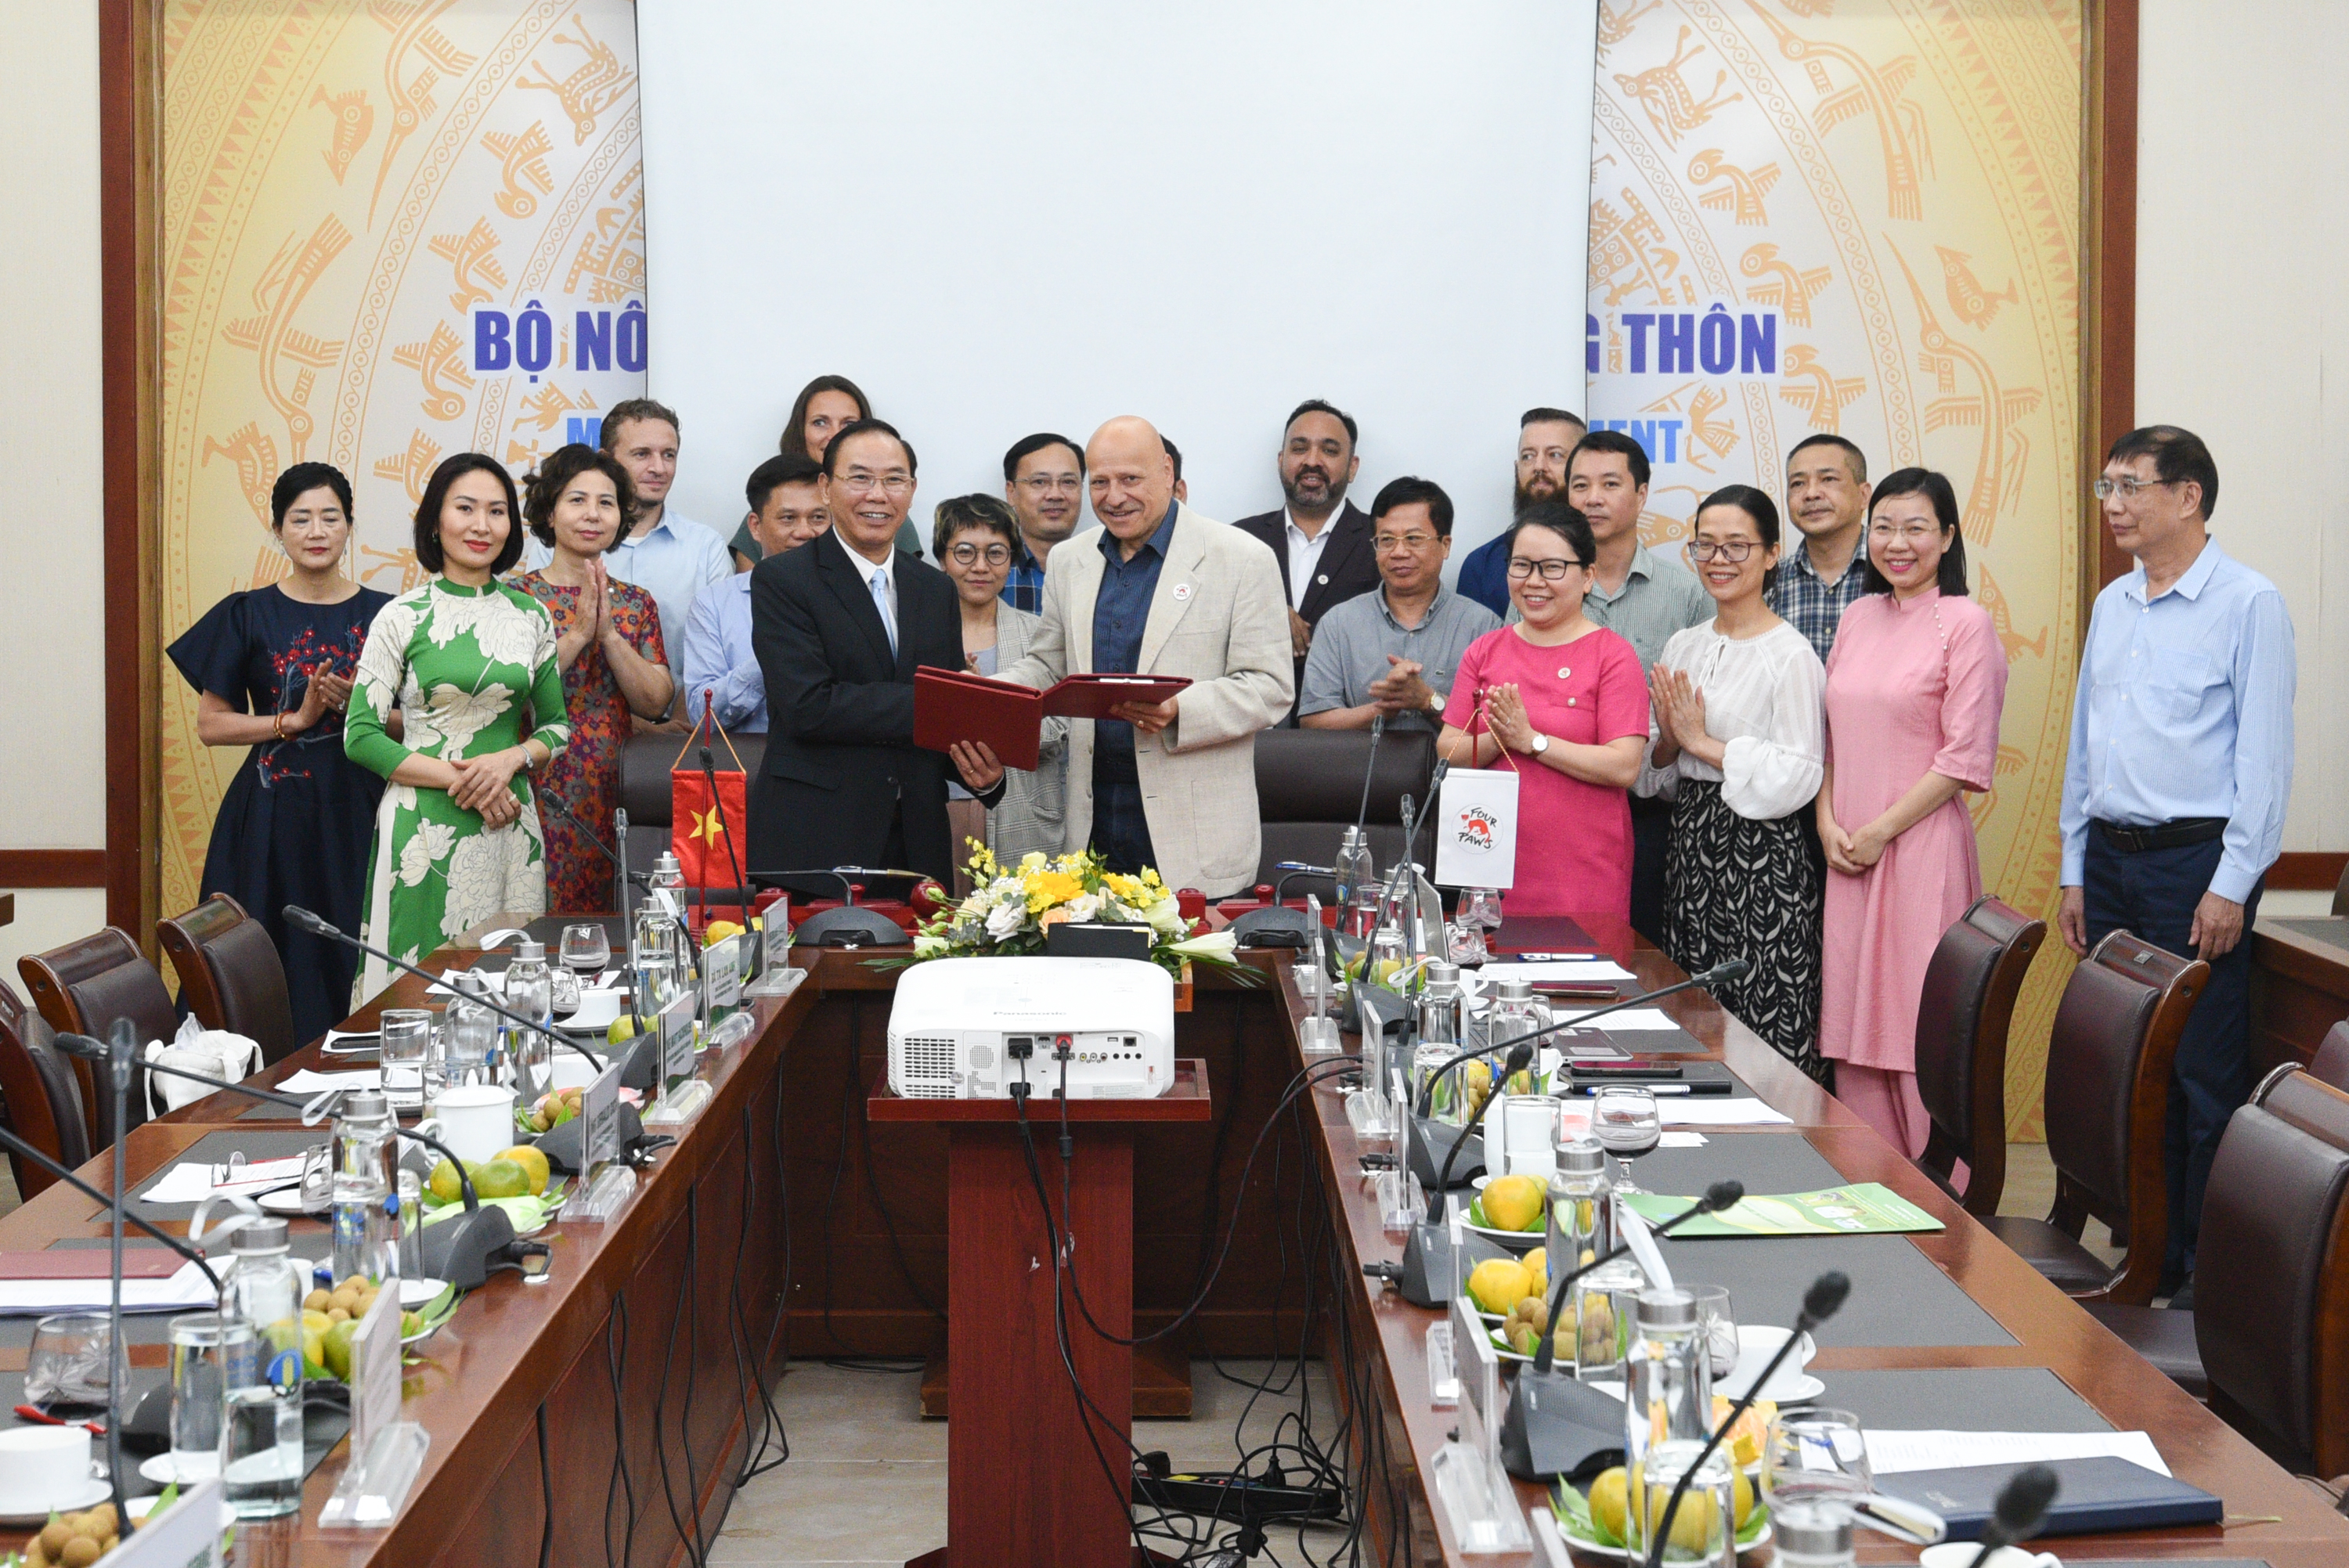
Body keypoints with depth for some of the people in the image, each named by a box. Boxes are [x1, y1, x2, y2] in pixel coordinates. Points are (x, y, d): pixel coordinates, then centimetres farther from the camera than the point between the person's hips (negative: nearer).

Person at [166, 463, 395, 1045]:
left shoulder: (382, 614, 7)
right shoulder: (247, 616, 5)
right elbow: (211, 724, 4)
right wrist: (294, 720, -8)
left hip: (357, 813, 1)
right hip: (272, 817, 0)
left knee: (354, 963, -4)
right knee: (273, 962, -5)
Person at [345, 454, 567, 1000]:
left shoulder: (531, 616, 9)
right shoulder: (403, 617, -1)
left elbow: (557, 726, 15)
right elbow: (361, 737, -4)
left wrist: (512, 759, -7)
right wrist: (458, 779, -12)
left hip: (510, 826, 3)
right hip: (423, 826, -3)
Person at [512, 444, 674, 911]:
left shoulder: (635, 603, 11)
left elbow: (655, 703, -1)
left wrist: (607, 632, -11)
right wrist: (579, 632, -15)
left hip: (613, 797, 3)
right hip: (538, 792, -3)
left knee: (610, 922, 2)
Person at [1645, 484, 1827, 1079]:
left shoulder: (1791, 655, -9)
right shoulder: (1682, 647, 13)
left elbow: (1797, 777, -16)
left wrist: (1702, 741, -12)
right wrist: (1668, 741, -4)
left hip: (1761, 854, -7)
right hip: (1690, 848, 7)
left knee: (1763, 1030, -7)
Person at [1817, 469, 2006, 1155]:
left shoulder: (1966, 623, -5)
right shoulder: (1857, 618, 14)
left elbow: (1966, 756, -9)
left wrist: (1883, 830, -10)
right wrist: (1828, 821, 2)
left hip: (1923, 847, -6)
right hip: (1847, 854, 6)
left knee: (1924, 1025, -5)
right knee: (1852, 1021, 7)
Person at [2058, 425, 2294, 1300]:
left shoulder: (2247, 604, -7)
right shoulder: (2112, 605, 14)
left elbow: (2263, 756, -10)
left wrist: (2232, 885, -14)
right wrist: (2075, 872, 15)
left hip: (2196, 860, -6)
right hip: (2112, 858, 6)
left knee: (2203, 1076, -3)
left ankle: (2205, 1272, 5)